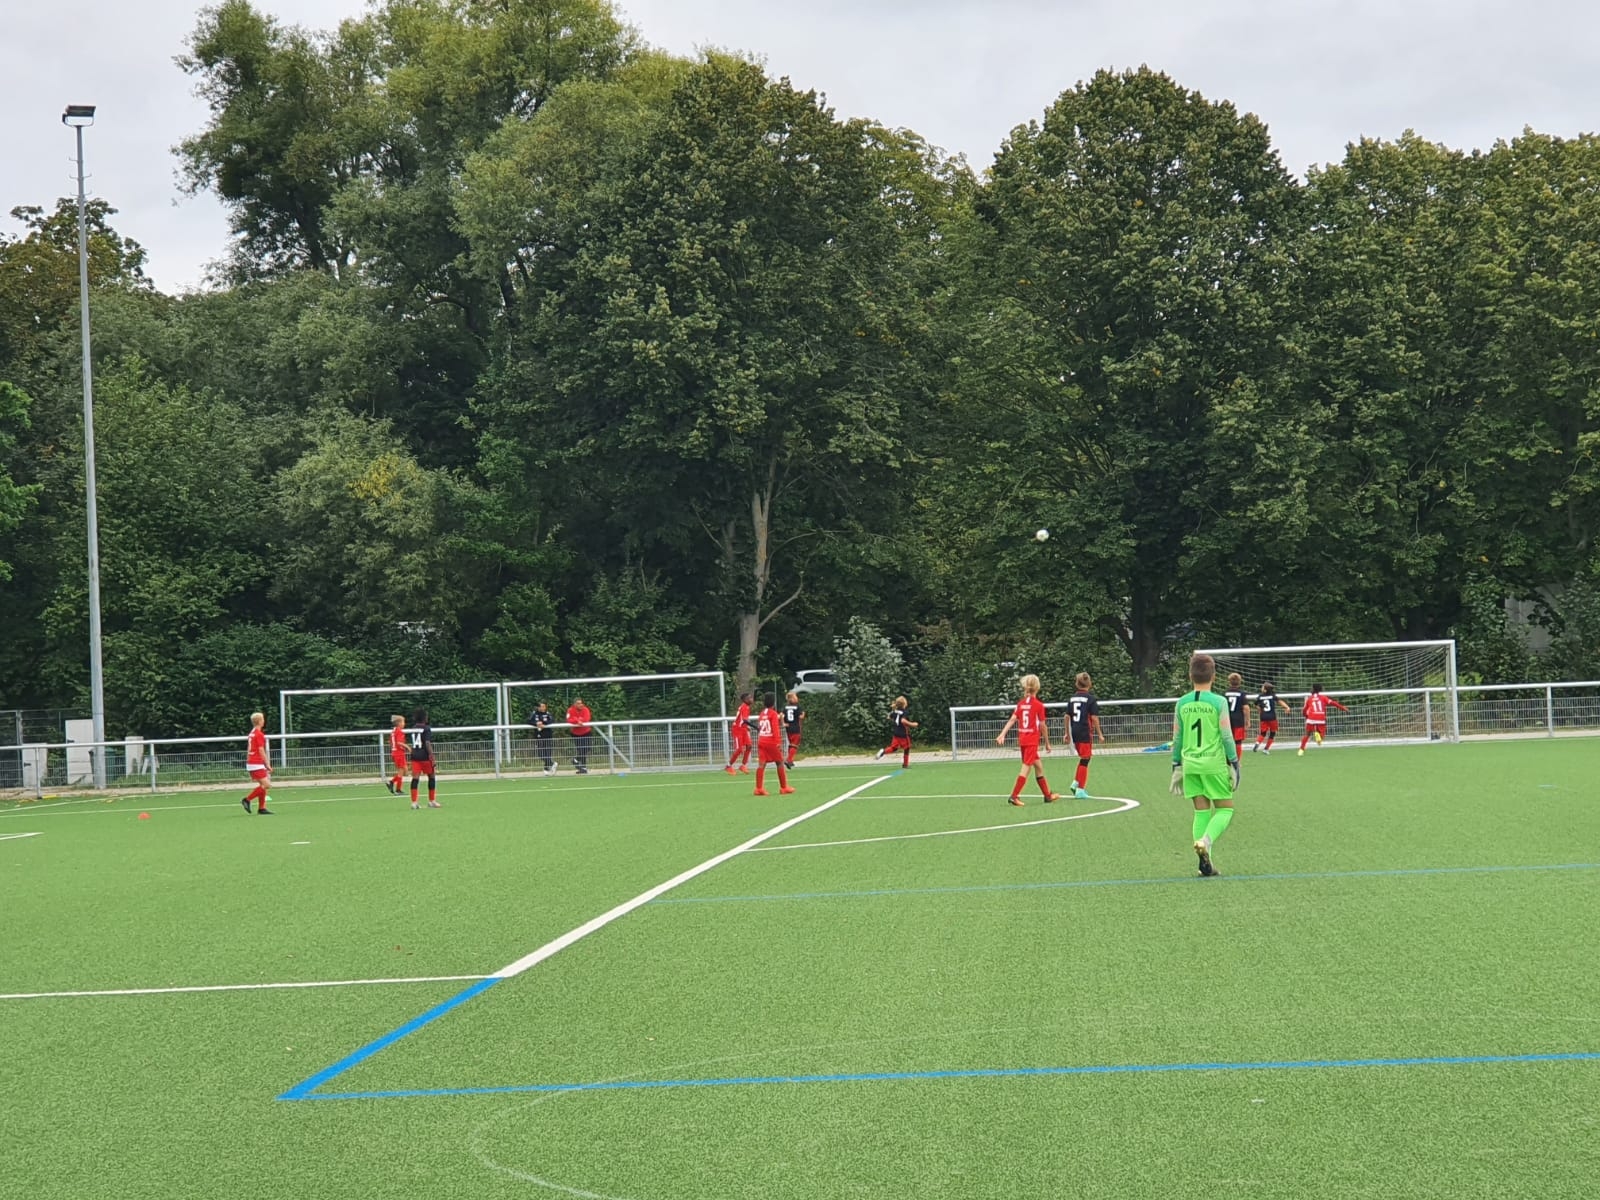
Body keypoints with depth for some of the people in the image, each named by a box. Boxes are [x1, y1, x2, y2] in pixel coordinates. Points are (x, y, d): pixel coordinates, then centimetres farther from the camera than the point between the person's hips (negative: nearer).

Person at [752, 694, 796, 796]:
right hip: (771, 742, -6)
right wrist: (778, 742, -18)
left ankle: (759, 788, -10)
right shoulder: (773, 713, -6)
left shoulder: (762, 713, 13)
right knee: (780, 763, 6)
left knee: (761, 764, -2)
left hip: (761, 741, 6)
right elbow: (776, 728, -14)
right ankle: (784, 788, 10)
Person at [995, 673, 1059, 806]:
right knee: (1026, 768, -6)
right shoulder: (1039, 705, -9)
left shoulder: (1020, 704, 5)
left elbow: (1012, 720, -3)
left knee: (1038, 766, 16)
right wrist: (1047, 743, 2)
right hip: (1032, 740, -6)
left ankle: (1048, 795, 24)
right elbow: (1043, 726, -7)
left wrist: (1002, 735, -7)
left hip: (1022, 739, 6)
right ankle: (1014, 796, -13)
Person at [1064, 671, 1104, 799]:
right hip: (1086, 733, -5)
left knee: (1083, 758, 21)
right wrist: (1099, 734, -4)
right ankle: (1080, 789, 1)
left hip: (1074, 733, 5)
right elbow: (1094, 718, -11)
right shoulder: (1091, 698, -7)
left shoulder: (1072, 698, 7)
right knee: (1085, 760, 1)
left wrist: (1067, 733, 16)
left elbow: (1067, 717, 8)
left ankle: (1076, 782, 11)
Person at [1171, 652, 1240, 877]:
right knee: (1225, 808, 7)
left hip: (1190, 764, 4)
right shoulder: (1218, 702, -8)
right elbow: (1226, 736, -8)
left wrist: (1177, 766, 17)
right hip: (1214, 763, -4)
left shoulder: (1182, 703, 4)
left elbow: (1177, 738, 8)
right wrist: (1234, 762, 1)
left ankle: (1204, 862, 5)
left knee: (1201, 811, 10)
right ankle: (1205, 841, -19)